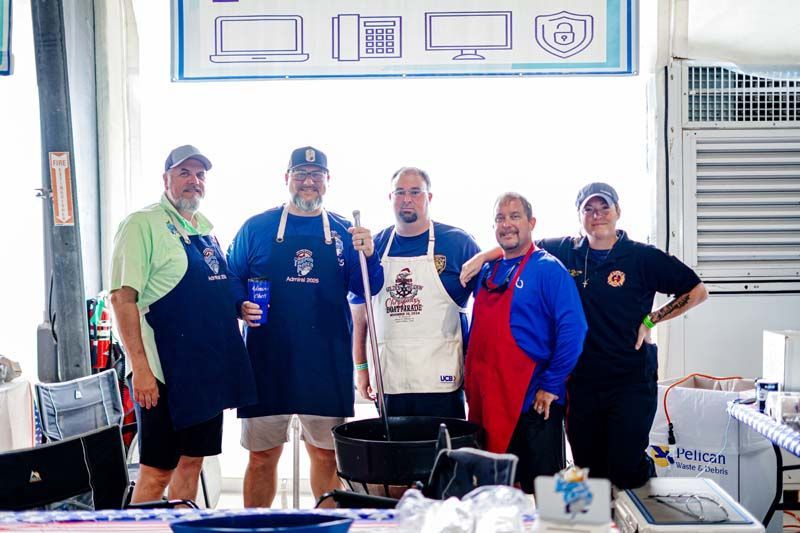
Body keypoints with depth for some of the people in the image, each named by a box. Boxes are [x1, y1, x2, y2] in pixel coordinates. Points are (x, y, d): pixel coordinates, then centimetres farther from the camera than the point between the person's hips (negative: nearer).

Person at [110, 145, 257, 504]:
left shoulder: (206, 228, 14)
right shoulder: (142, 224, -9)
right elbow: (122, 297, -16)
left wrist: (241, 306, 8)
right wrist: (140, 367, -21)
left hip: (209, 367, 8)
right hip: (165, 372, -7)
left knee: (192, 461, 15)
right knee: (157, 471, 0)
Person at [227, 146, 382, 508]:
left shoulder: (344, 233, 8)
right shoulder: (256, 228, 4)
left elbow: (364, 290, 5)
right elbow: (231, 281, 7)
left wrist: (367, 256, -12)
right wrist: (241, 306, -13)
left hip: (327, 364, 1)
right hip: (268, 360, -1)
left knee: (327, 453, 10)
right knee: (262, 456, 7)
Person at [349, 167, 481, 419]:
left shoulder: (458, 242, -1)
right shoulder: (375, 246, 8)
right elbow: (360, 311, 14)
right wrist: (361, 366, 11)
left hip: (441, 380, -2)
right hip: (389, 381, 3)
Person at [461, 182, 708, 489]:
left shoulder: (643, 257, -3)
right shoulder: (565, 251, 5)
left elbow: (698, 292, 2)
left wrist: (649, 320, -3)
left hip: (631, 380, -3)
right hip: (582, 380, 3)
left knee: (626, 471, -3)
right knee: (587, 470, 9)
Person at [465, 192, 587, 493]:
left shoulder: (547, 269, -7)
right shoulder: (488, 271, 13)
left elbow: (572, 330, -15)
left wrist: (550, 385, -15)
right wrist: (472, 381, 13)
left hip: (533, 401, -6)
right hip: (487, 401, 6)